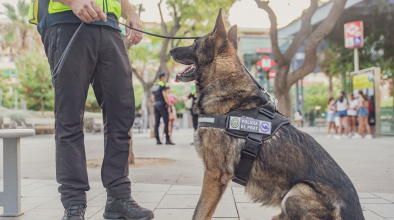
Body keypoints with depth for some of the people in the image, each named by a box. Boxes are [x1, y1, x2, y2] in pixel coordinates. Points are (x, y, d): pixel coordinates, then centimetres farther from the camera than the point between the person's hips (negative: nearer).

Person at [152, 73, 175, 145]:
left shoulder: (154, 86, 17)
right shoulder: (163, 85, -8)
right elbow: (165, 95, -17)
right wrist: (170, 104, -12)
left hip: (155, 105, 8)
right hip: (162, 104, -8)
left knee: (156, 123, 4)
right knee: (166, 122, -7)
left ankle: (157, 140, 2)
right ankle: (167, 140, -11)